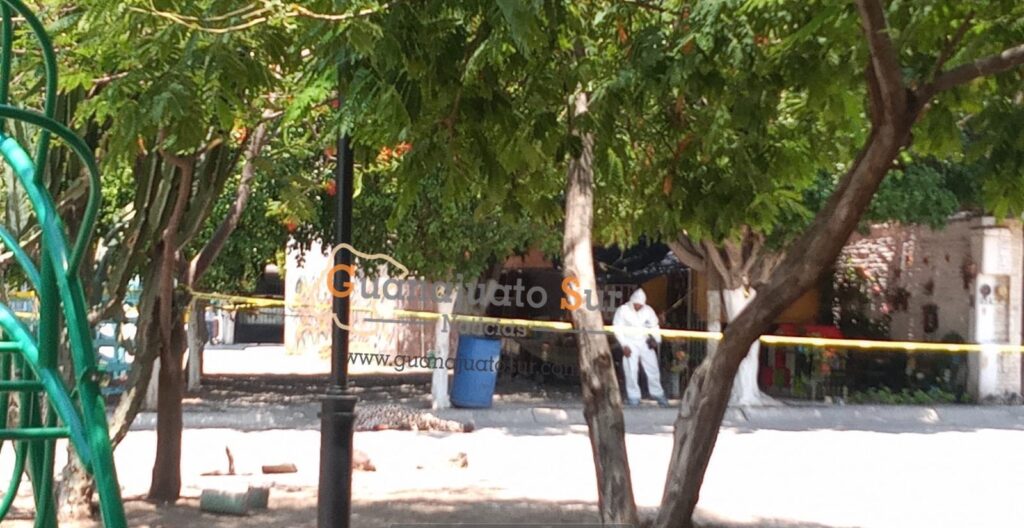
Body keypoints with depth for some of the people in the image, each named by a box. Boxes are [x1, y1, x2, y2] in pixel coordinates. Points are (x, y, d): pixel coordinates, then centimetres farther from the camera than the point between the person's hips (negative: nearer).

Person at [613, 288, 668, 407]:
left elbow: (654, 326, 8)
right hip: (630, 344, -3)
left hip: (645, 343, 3)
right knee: (631, 371, -6)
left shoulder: (648, 310, -1)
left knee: (653, 369, 4)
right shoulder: (622, 310, -9)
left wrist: (656, 339, -9)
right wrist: (624, 345, -12)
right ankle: (633, 397, 3)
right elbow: (617, 329, -7)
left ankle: (658, 394, 16)